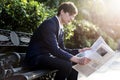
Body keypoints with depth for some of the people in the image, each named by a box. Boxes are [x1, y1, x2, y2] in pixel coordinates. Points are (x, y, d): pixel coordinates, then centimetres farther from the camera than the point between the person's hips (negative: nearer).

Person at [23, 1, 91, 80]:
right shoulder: (49, 24, -18)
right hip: (35, 58, -10)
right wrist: (77, 59, -34)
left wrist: (79, 50, 0)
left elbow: (62, 49, 13)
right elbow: (54, 49, -28)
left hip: (47, 56, 10)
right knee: (66, 64, -27)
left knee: (74, 64, 1)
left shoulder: (61, 29, 12)